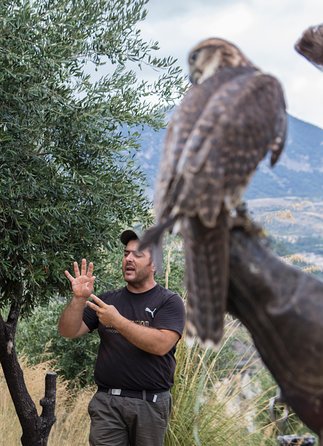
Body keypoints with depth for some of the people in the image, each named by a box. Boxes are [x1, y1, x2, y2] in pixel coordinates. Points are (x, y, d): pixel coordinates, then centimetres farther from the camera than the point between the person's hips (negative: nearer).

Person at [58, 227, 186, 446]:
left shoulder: (169, 302, -2)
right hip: (107, 401, 2)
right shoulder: (108, 299, 10)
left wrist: (117, 321, -20)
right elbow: (69, 332, 4)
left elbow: (160, 344, -18)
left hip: (150, 403, -2)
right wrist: (79, 298, -12)